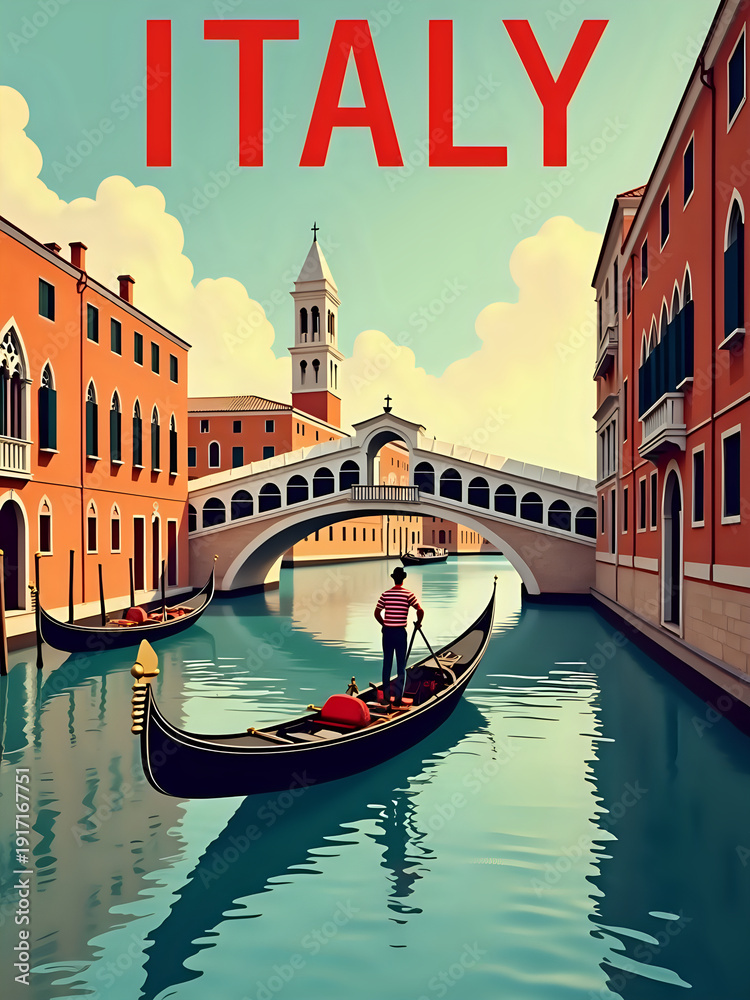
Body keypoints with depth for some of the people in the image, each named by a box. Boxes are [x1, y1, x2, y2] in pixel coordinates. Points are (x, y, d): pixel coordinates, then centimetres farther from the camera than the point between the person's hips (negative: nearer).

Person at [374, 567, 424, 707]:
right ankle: (398, 698, 4)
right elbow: (420, 611, -11)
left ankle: (386, 697, 13)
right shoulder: (408, 594, -6)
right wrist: (418, 623, 7)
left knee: (387, 664, 10)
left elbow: (377, 613, 3)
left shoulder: (385, 594, 1)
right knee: (401, 666, 5)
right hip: (400, 632, -2)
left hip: (387, 632, 2)